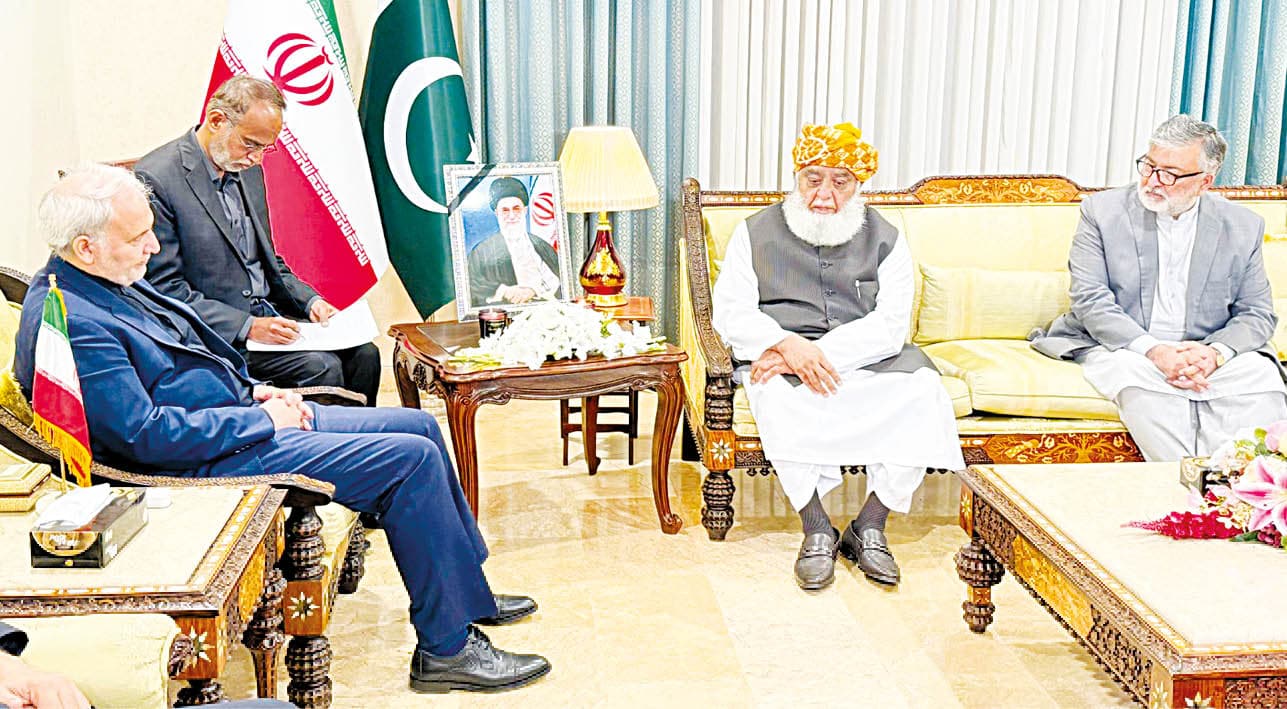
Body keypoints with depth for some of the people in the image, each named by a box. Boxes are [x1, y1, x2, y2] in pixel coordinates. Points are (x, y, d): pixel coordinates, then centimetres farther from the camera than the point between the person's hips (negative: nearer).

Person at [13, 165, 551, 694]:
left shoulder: (111, 279, 9)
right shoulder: (69, 324, -22)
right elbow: (145, 435, -26)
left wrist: (252, 391, 7)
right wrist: (261, 420, -17)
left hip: (241, 418, 11)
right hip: (208, 464, -11)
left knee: (420, 426, 8)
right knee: (411, 459, -17)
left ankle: (467, 590, 20)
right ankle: (448, 648, -6)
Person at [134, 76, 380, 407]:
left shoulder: (247, 170, 11)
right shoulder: (155, 179, -14)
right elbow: (166, 290, -15)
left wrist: (309, 301, 2)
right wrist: (247, 326, -22)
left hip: (267, 315, 8)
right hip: (217, 336, -7)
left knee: (363, 353, -10)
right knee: (321, 367, -24)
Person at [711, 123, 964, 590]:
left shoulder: (885, 240, 8)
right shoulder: (757, 232, 9)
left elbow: (890, 324, -6)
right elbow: (730, 310, -2)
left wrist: (820, 353, -21)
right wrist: (787, 344, -21)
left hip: (869, 359, 1)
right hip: (782, 359, -1)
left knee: (922, 391, -28)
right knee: (779, 399, -36)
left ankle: (869, 528, -15)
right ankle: (816, 530, -20)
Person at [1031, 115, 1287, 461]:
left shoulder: (1243, 226, 5)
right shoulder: (1102, 211, -2)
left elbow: (1257, 314, 6)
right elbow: (1090, 301, -10)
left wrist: (1215, 353, -18)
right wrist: (1153, 351, -24)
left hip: (1209, 351, 3)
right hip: (1123, 349, -2)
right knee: (1141, 381, -34)